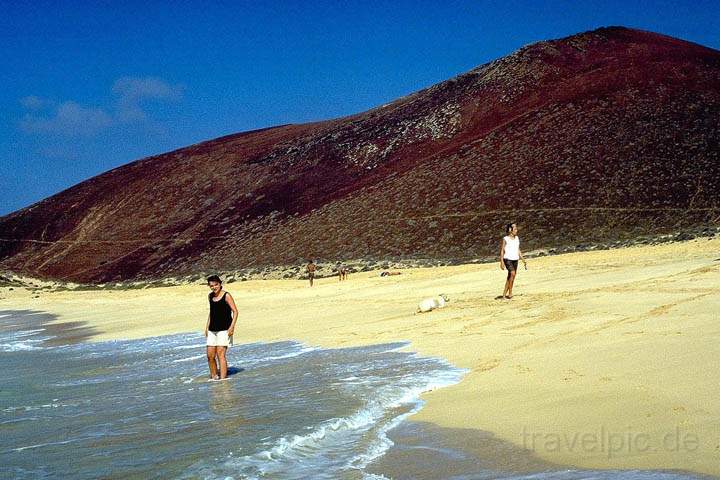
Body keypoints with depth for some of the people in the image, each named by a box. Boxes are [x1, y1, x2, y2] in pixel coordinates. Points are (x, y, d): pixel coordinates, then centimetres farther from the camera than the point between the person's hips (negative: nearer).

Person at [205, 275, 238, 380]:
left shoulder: (226, 296, -7)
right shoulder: (210, 296, 11)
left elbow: (235, 311, -8)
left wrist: (232, 327, -16)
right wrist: (207, 327, 19)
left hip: (224, 329, -6)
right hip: (212, 330, 6)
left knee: (221, 354, -12)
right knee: (210, 355, 4)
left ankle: (223, 378, -9)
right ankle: (213, 377, 18)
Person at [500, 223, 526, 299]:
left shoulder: (517, 238, 11)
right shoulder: (505, 239, -6)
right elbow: (502, 251, -6)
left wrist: (523, 260, 15)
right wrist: (502, 262, -15)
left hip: (515, 260, 6)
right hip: (508, 259, -6)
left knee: (509, 278, 7)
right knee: (512, 273, -24)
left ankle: (504, 294, 14)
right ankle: (510, 292, -16)